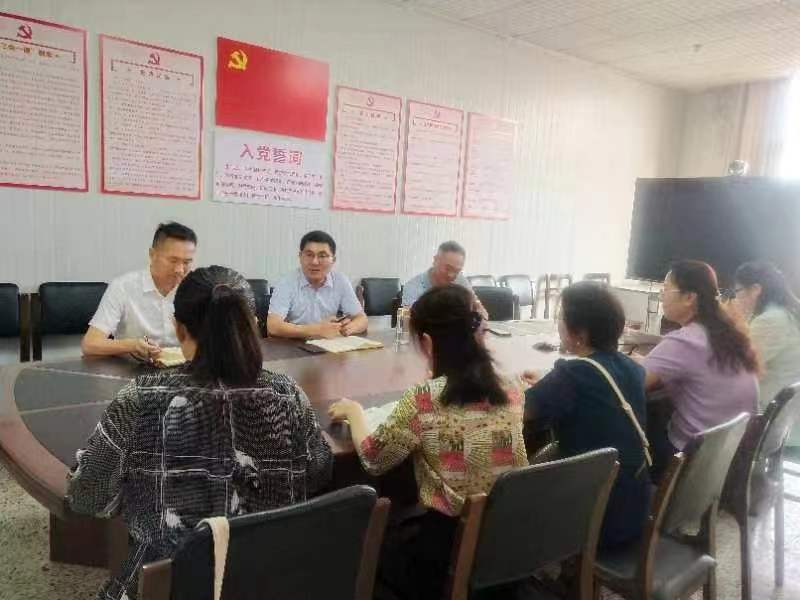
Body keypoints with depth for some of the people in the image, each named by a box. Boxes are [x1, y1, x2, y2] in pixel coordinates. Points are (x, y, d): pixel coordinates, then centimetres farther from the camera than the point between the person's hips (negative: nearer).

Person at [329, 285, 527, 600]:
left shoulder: (423, 400, -21)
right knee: (404, 529, 31)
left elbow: (372, 459, -6)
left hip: (449, 543, -5)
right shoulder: (513, 392, -6)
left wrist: (354, 411, 10)